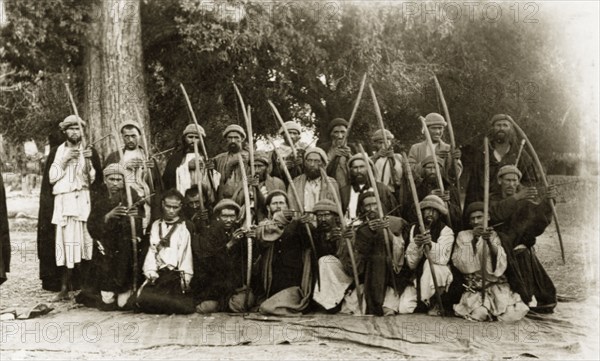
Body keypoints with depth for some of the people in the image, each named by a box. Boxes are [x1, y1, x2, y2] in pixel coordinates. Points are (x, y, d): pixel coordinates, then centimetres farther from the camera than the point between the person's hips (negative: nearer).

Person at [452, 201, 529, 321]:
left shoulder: (494, 236, 6)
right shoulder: (463, 236, 4)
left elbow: (499, 262, -11)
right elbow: (459, 262, -11)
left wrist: (489, 242, -28)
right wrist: (474, 240, -22)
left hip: (495, 283, 1)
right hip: (473, 287, -1)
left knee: (511, 314, -19)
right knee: (479, 313, -27)